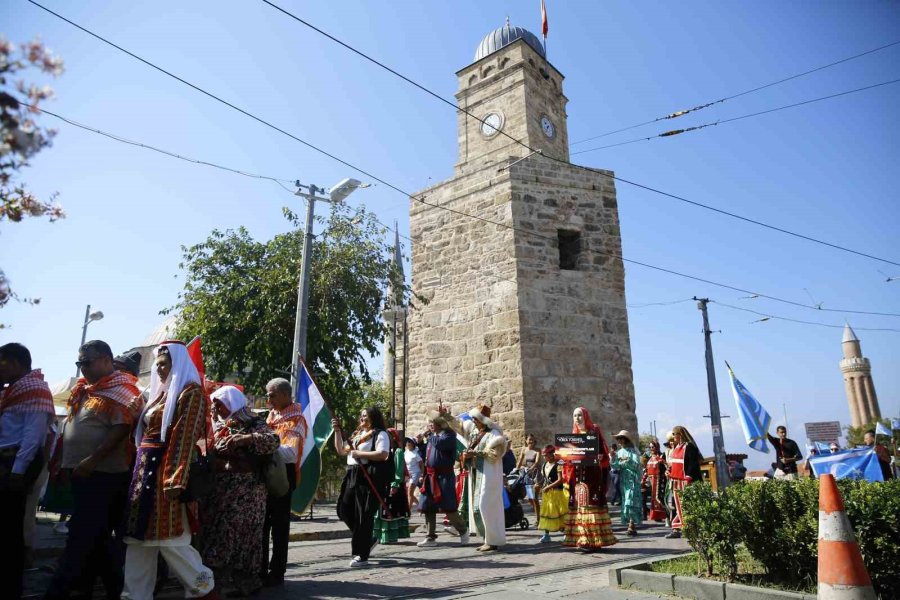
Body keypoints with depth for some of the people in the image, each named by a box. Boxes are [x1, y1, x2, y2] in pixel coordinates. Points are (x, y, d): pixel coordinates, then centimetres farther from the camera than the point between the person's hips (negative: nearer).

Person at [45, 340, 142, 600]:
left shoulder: (120, 390, -12)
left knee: (81, 536, -4)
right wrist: (62, 461, 17)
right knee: (98, 534, 14)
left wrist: (91, 460, -23)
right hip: (81, 471, 9)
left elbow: (121, 430, -20)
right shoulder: (83, 389, 15)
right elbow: (71, 428, 22)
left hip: (102, 474, -9)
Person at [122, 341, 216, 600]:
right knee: (138, 536, 10)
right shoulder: (161, 394, 18)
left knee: (168, 539, -5)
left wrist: (175, 480, -22)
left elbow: (186, 437, -16)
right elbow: (145, 435, 19)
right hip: (146, 469, 9)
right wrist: (139, 470, 11)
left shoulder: (190, 392, -8)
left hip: (167, 470, -9)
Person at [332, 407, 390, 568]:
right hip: (352, 476, 9)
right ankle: (367, 540, 25)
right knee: (344, 510, 8)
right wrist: (337, 431, 10)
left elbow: (382, 454, -19)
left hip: (369, 477, -9)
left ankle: (362, 556, 6)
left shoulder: (380, 434, -4)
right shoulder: (357, 434, 21)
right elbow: (341, 450, 21)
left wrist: (359, 453, -16)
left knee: (363, 516, -4)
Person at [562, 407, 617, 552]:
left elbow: (602, 453, -5)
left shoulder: (595, 432, 0)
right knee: (579, 506, 3)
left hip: (592, 474, -5)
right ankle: (582, 539, 8)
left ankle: (593, 540, -5)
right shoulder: (573, 436, 15)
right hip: (577, 476, 5)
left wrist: (596, 458, -22)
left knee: (591, 505, -7)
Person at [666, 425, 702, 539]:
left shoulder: (689, 447, -11)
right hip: (676, 481, 9)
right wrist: (670, 471, 7)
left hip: (686, 482, -9)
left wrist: (688, 478, -21)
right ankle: (676, 530, 15)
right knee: (679, 506, 11)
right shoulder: (676, 448, 15)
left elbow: (693, 464, -16)